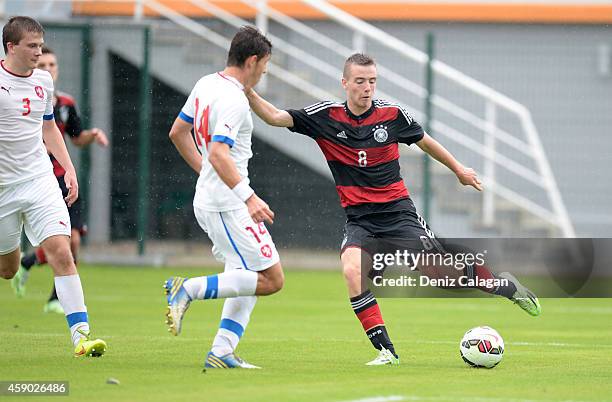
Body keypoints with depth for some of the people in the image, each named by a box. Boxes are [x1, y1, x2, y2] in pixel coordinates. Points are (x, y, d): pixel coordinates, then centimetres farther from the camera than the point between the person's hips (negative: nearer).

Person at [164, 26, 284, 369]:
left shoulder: (206, 84, 10)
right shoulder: (234, 100, -18)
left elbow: (178, 132, 20)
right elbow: (218, 153, -29)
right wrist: (249, 197, -32)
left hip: (207, 199, 10)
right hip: (228, 206, -10)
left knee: (249, 277, 15)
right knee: (272, 280, -7)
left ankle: (222, 352, 8)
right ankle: (188, 290, -11)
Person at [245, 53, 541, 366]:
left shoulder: (392, 114, -3)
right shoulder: (325, 117, -5)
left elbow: (423, 141, 15)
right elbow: (275, 117, -9)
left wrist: (459, 170, 26)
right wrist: (248, 93, -27)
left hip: (398, 211, 0)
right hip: (358, 219, 1)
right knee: (352, 270, -28)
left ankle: (504, 286, 16)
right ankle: (385, 350, -19)